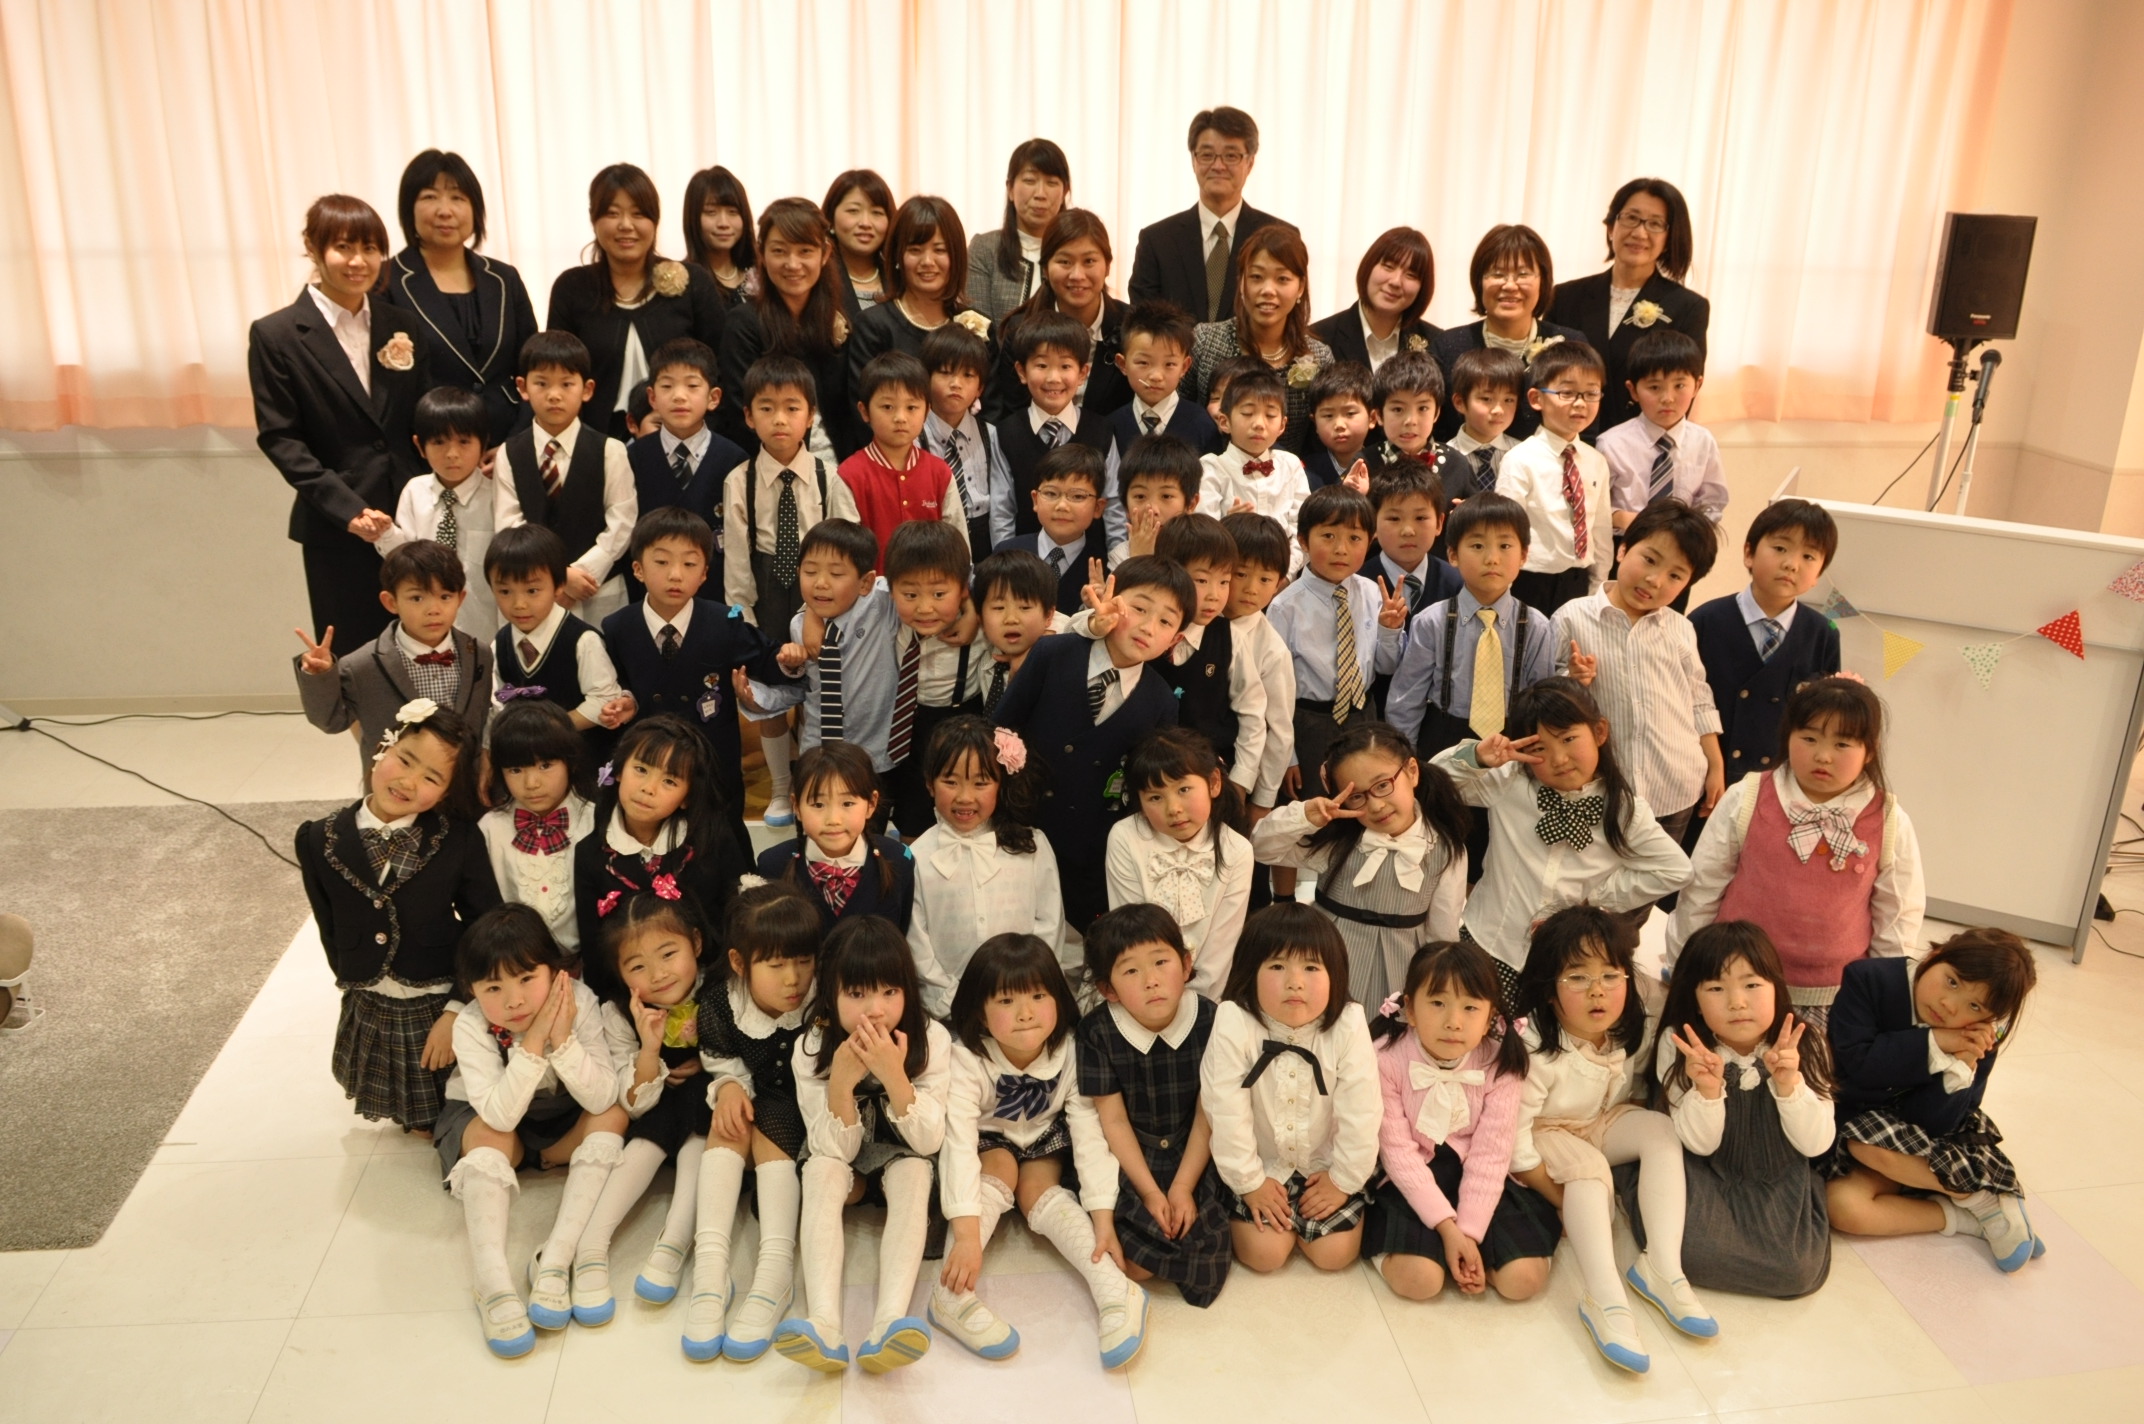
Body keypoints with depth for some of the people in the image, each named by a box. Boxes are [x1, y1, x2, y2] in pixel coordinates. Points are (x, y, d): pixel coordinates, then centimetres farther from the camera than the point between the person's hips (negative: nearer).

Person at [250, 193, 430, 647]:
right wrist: (348, 510, -15)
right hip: (337, 532, -3)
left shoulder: (404, 325, 10)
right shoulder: (276, 336, -1)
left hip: (414, 521, 3)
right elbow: (279, 439, -4)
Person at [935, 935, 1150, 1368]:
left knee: (1038, 1189, -24)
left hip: (1044, 1142, 1)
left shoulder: (1071, 1053, -26)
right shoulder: (967, 1059, -31)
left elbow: (1090, 1135, -26)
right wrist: (967, 1234, -47)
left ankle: (1115, 1293, -35)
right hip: (988, 1144, -1)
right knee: (999, 1170, -29)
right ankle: (951, 1292, -37)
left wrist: (1103, 1219, -33)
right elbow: (959, 1142, -39)